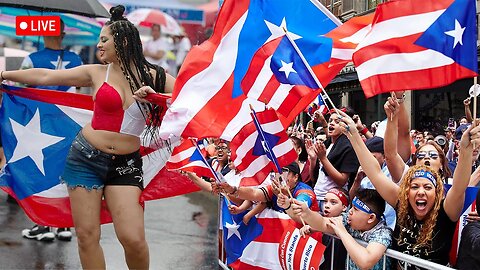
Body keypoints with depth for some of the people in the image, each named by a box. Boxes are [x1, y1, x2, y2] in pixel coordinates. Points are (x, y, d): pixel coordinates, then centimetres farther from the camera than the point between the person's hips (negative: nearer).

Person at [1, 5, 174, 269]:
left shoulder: (153, 76, 1)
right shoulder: (96, 73, 2)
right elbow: (45, 76, 6)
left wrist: (155, 96, -15)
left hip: (126, 164, -1)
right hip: (86, 158, 1)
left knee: (133, 239, -11)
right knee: (87, 235, 3)